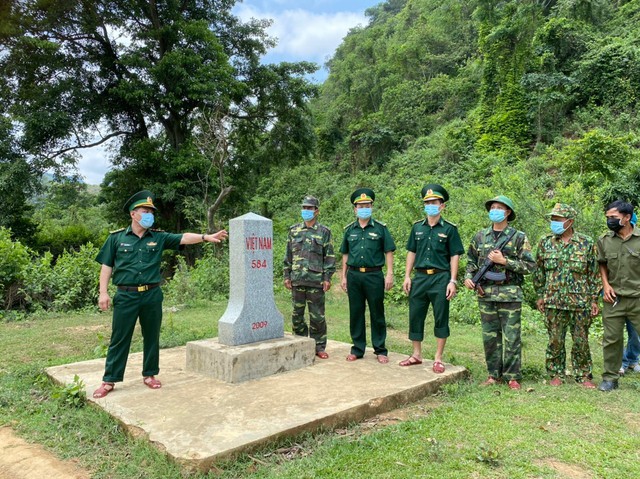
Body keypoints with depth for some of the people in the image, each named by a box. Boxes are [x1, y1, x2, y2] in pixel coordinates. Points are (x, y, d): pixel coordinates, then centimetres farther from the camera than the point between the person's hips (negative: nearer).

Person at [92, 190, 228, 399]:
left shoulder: (159, 237, 5)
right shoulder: (116, 238, 3)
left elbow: (183, 238, -6)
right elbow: (106, 266, 4)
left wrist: (206, 237, -22)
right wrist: (103, 292, -3)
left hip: (152, 295, 2)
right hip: (126, 295, -2)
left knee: (152, 337, 11)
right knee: (119, 339, 5)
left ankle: (150, 374, 26)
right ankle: (109, 380, 16)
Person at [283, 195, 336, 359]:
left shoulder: (324, 232, 3)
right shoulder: (294, 230, 11)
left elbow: (329, 257, 1)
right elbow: (288, 255, 13)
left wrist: (327, 278, -5)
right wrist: (287, 276, 8)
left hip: (316, 280, -3)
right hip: (297, 280, 3)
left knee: (317, 316, 2)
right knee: (297, 315, 9)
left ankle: (319, 347, 15)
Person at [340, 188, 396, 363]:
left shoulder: (380, 228, 1)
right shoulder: (349, 230, 10)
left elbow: (389, 252, 0)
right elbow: (345, 255, 14)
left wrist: (390, 274, -7)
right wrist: (343, 276, 11)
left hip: (374, 275, -3)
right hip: (354, 275, 3)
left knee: (377, 314, 5)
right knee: (355, 313, 9)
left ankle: (380, 350, 15)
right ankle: (357, 349, 20)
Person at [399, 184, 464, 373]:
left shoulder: (449, 229, -1)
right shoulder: (417, 227, 8)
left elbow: (454, 256, -2)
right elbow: (411, 252, 12)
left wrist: (452, 281, -9)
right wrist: (407, 276, 5)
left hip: (440, 278, -3)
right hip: (420, 277, 4)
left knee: (441, 318, 3)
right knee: (415, 316, 9)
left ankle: (438, 358, 15)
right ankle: (416, 355, 23)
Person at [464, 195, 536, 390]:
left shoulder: (518, 237, 0)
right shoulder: (480, 236, 10)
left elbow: (530, 265, -5)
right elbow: (471, 261, 18)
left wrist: (504, 261, -13)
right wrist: (468, 277, 1)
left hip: (510, 294, -3)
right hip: (485, 294, 3)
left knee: (511, 337, 2)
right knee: (490, 336, 9)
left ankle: (512, 376, 14)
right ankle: (494, 374, 20)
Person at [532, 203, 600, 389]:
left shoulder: (586, 243, 0)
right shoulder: (545, 242, 4)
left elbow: (594, 273, 3)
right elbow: (539, 271, 9)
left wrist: (594, 299, 1)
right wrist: (540, 295, 6)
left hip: (580, 302, -1)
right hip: (553, 302, 1)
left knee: (581, 341, 7)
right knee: (555, 340, 7)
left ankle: (583, 375, 22)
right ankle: (556, 375, 20)